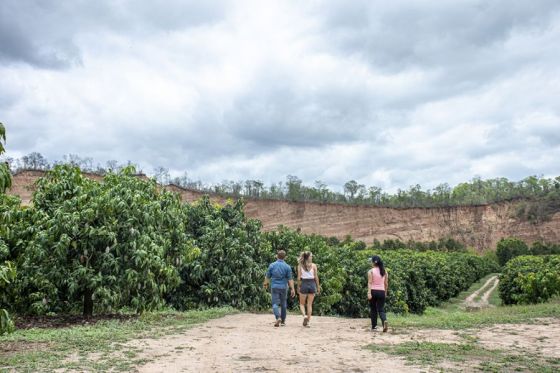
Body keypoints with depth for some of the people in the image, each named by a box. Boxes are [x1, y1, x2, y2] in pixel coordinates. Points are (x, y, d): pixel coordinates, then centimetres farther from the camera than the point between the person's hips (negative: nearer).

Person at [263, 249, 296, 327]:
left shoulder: (272, 265, -3)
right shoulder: (287, 267, -5)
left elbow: (267, 277, 5)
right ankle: (283, 321, 19)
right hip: (283, 287, 1)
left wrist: (265, 284, 22)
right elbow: (290, 279, -7)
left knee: (275, 303, 0)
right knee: (283, 304, 13)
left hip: (274, 287, -1)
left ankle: (278, 318, -23)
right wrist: (292, 289, -3)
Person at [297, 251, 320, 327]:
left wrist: (298, 287, 5)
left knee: (302, 304, 12)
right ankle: (308, 321, 9)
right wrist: (318, 287, 6)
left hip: (304, 284, 0)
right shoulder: (313, 265, -2)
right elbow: (316, 277, -2)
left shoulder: (300, 265, -1)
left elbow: (299, 278, -3)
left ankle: (304, 316, -14)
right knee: (310, 304, 10)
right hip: (312, 284, 1)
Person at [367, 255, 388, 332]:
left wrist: (369, 293, -18)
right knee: (381, 309, 3)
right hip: (381, 292, 3)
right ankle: (385, 321, -25)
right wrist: (385, 293, 23)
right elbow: (386, 284, 12)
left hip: (373, 291, -2)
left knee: (373, 309, 12)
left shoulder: (371, 271, -3)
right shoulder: (384, 271, 9)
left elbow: (370, 283, -13)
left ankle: (374, 326, 17)